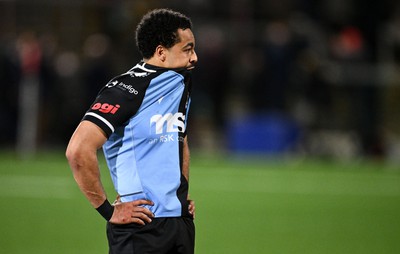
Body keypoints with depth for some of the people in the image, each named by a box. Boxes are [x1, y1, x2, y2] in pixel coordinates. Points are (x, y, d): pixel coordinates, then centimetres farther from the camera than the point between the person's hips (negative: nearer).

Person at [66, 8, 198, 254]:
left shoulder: (181, 88, 13)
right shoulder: (127, 89, -13)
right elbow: (78, 150, -21)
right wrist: (108, 210, -16)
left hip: (182, 221, 8)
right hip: (141, 223, -8)